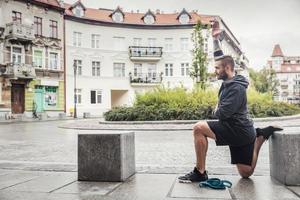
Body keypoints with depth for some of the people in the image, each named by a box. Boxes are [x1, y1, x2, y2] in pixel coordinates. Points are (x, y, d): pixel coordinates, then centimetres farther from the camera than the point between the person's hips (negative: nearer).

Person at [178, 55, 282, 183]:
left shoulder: (236, 88, -18)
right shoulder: (227, 85, 13)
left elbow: (223, 113, -25)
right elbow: (222, 107, 24)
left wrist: (216, 112, -2)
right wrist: (218, 110, 1)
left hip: (238, 131, -10)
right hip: (239, 131, 10)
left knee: (198, 128, -22)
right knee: (246, 173, 20)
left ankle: (200, 172, -17)